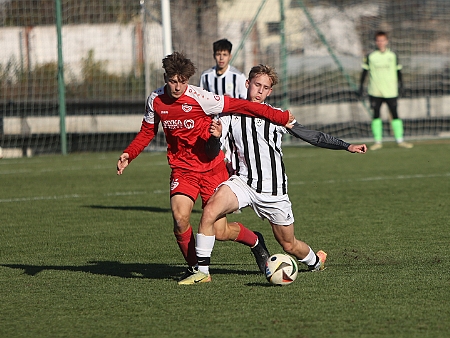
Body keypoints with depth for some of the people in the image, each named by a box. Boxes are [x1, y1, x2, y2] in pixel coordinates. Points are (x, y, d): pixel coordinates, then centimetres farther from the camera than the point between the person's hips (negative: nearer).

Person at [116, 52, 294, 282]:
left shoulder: (199, 98, -18)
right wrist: (128, 155, -1)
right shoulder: (155, 101, -4)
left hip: (211, 167, -3)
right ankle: (193, 267, 3)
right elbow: (147, 132, 14)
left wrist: (280, 117, -13)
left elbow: (239, 106, -15)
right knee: (180, 218, -22)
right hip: (182, 169, 3)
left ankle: (255, 241, 31)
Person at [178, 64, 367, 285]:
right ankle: (202, 271, -17)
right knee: (210, 211, -27)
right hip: (243, 182, 1)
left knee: (288, 245, 9)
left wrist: (347, 146, -3)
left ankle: (315, 260, 44)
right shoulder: (231, 113, 3)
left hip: (273, 190, 0)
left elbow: (312, 136, 3)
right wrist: (215, 135, -25)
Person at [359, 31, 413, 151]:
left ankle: (400, 140, 4)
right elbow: (365, 71, 6)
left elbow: (398, 70, 13)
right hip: (375, 91, 0)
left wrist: (400, 83, 10)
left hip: (390, 91, 0)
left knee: (394, 114, 0)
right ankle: (378, 141, 8)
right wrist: (361, 85, 4)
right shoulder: (370, 56, 1)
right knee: (376, 115, 2)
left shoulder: (393, 56, 4)